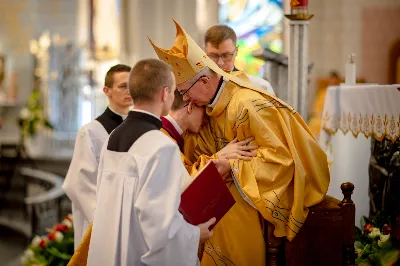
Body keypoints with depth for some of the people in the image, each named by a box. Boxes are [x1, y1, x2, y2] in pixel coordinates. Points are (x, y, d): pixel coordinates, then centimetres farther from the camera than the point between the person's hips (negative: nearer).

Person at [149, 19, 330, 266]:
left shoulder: (247, 106, -25)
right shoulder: (214, 103, 1)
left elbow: (279, 156, -25)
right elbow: (205, 152, 11)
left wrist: (231, 165, -26)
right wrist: (192, 127, -7)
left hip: (259, 196, -8)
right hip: (231, 188, 8)